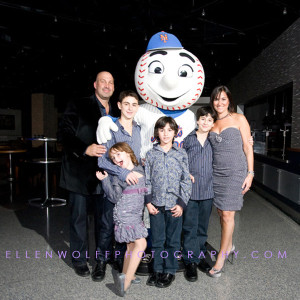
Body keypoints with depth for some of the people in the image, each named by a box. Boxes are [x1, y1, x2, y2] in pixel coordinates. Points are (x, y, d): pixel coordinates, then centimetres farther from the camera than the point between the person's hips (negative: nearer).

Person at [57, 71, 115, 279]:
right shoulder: (78, 106, 1)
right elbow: (64, 134, -8)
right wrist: (85, 149, -22)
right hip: (80, 174, -3)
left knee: (104, 219, 10)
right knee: (79, 217, 10)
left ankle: (101, 261, 26)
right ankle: (79, 259, 29)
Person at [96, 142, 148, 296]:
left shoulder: (140, 169, 9)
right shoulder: (117, 175, -5)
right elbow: (114, 197, -12)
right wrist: (105, 180, -17)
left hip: (136, 214, 6)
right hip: (124, 214, -6)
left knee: (131, 245, 14)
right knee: (140, 243, -14)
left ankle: (126, 276, 30)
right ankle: (126, 279, -9)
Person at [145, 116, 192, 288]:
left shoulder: (181, 154, 1)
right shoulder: (151, 154, 4)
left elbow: (186, 180, 0)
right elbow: (147, 180, 4)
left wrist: (182, 203, -6)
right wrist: (148, 202, -3)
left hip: (174, 204, -1)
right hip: (156, 204, 1)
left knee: (173, 240, 10)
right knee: (157, 239, 12)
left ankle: (170, 271, 27)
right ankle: (158, 269, 29)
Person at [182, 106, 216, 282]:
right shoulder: (188, 140, 2)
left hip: (207, 190, 2)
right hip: (190, 189, -2)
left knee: (203, 226, 14)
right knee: (190, 227, 3)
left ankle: (200, 256, 30)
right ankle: (191, 261, 15)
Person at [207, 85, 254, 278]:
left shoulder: (239, 119, 1)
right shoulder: (212, 123, 13)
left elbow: (248, 147, -1)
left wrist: (250, 173, -7)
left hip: (235, 171, -4)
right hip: (216, 172, 5)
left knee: (227, 214, -4)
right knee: (221, 212, 9)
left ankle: (221, 258, 9)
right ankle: (229, 246, 32)